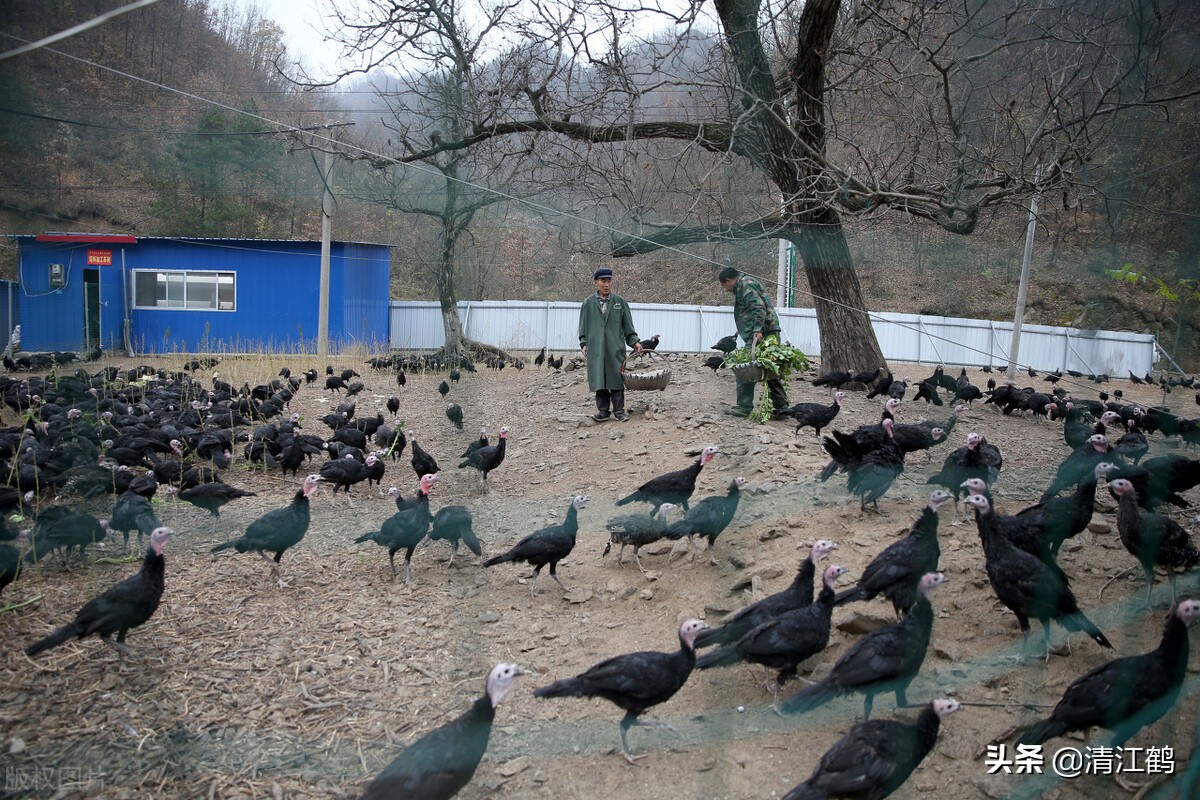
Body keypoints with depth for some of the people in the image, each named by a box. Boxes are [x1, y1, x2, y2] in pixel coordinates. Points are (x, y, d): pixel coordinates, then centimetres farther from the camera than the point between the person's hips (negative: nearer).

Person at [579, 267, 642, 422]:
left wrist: (634, 342, 0)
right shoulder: (588, 303, 7)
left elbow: (628, 326, 8)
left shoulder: (620, 302, 6)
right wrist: (584, 344, 2)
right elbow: (583, 327, 12)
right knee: (599, 380, 3)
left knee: (616, 380, 1)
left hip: (615, 349, 0)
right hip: (596, 349, 1)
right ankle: (603, 411, 12)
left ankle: (619, 411, 8)